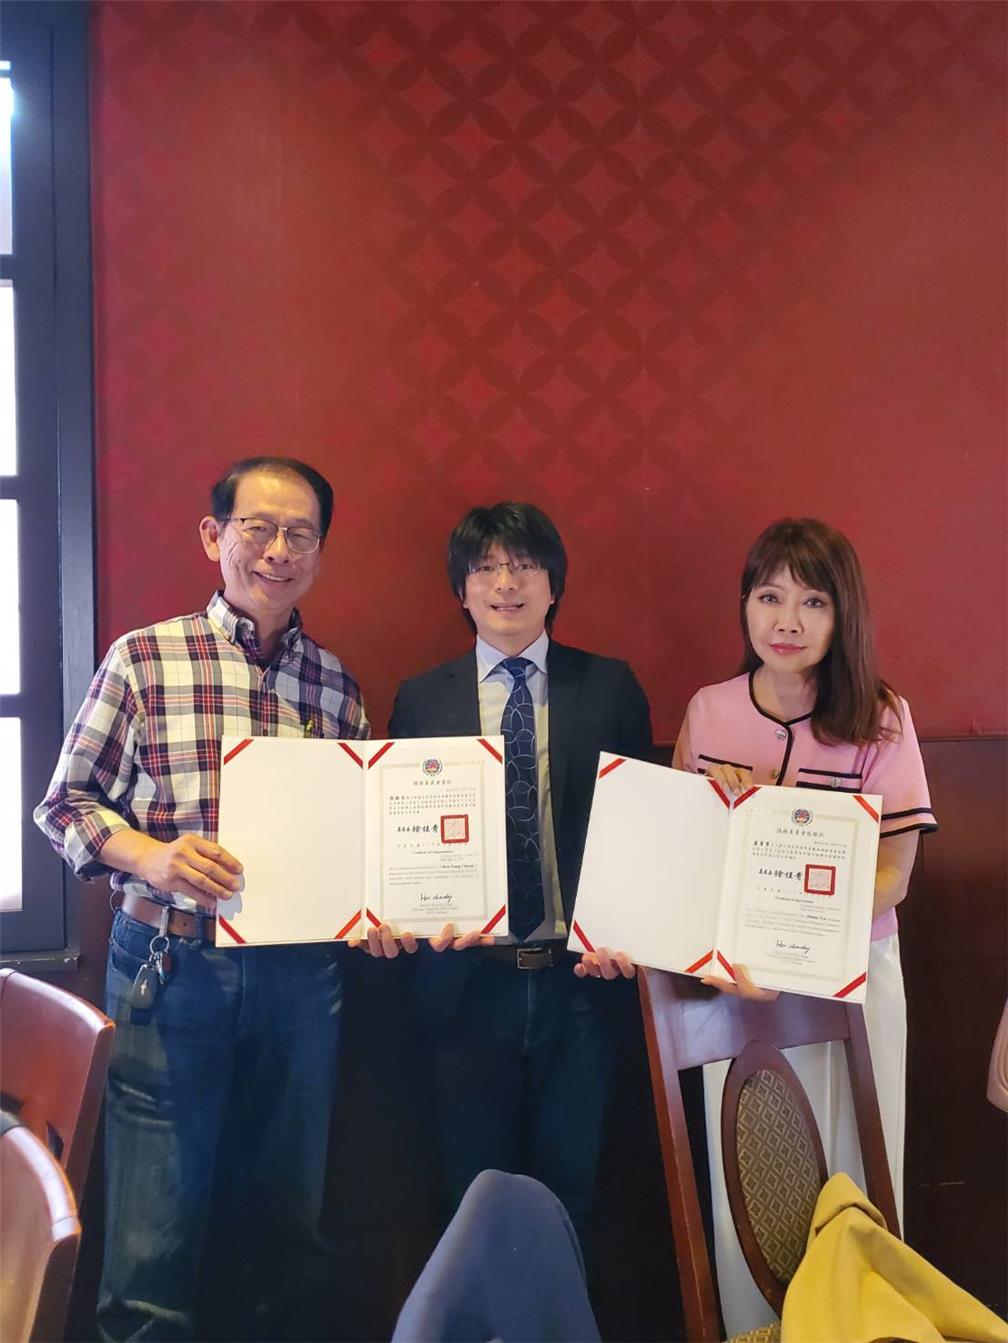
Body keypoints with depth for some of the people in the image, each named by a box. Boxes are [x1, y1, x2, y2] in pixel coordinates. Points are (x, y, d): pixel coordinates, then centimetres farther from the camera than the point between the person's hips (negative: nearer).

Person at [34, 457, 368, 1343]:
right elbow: (66, 806, -1)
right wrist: (149, 854, -18)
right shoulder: (144, 659, -3)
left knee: (285, 1227, 17)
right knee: (153, 1240, 4)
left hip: (301, 975, 3)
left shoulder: (336, 683, 6)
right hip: (171, 967, -3)